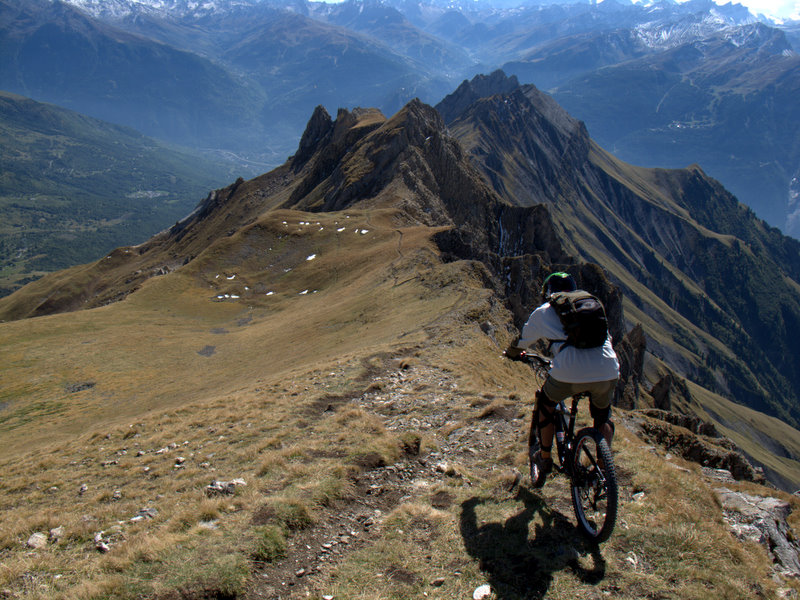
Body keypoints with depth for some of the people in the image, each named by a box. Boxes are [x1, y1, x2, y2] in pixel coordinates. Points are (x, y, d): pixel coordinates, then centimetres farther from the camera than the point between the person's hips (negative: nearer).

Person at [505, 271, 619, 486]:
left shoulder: (543, 312, 16)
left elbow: (521, 342, 27)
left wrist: (512, 353, 49)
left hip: (569, 373, -3)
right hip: (608, 372, 3)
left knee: (545, 403, 28)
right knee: (603, 416, 31)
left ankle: (544, 459, 33)